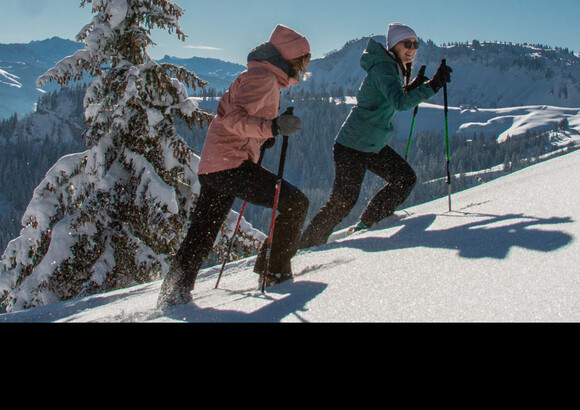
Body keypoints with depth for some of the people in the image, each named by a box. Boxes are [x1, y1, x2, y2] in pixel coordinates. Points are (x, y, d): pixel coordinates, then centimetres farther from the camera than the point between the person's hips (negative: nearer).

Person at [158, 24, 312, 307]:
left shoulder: (262, 77, 23)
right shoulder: (264, 77, -9)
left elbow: (227, 114, 30)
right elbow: (233, 118, -22)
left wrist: (261, 138, 20)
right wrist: (273, 127, -33)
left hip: (211, 167, 10)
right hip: (230, 164, -10)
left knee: (201, 235, 14)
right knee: (295, 202, -6)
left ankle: (173, 291, 17)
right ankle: (276, 270, -1)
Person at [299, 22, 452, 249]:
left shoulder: (394, 68, 11)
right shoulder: (383, 68, -19)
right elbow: (400, 102, -35)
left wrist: (413, 86, 8)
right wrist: (433, 85, -38)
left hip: (374, 145, 10)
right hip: (353, 145, -10)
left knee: (406, 178, 7)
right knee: (343, 201, -11)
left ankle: (367, 223, 17)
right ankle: (307, 244, 2)